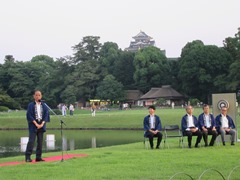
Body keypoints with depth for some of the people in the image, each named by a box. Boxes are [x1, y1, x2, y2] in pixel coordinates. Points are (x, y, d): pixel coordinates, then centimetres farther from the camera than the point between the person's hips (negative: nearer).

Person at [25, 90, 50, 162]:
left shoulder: (44, 106, 9)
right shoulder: (31, 105, -1)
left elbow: (46, 115, 6)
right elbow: (29, 116, -6)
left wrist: (42, 124, -8)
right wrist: (36, 124, -12)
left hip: (41, 126, 4)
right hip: (33, 125, -4)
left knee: (40, 142, 5)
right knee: (31, 141, -10)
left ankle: (38, 157, 10)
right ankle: (28, 157, -10)